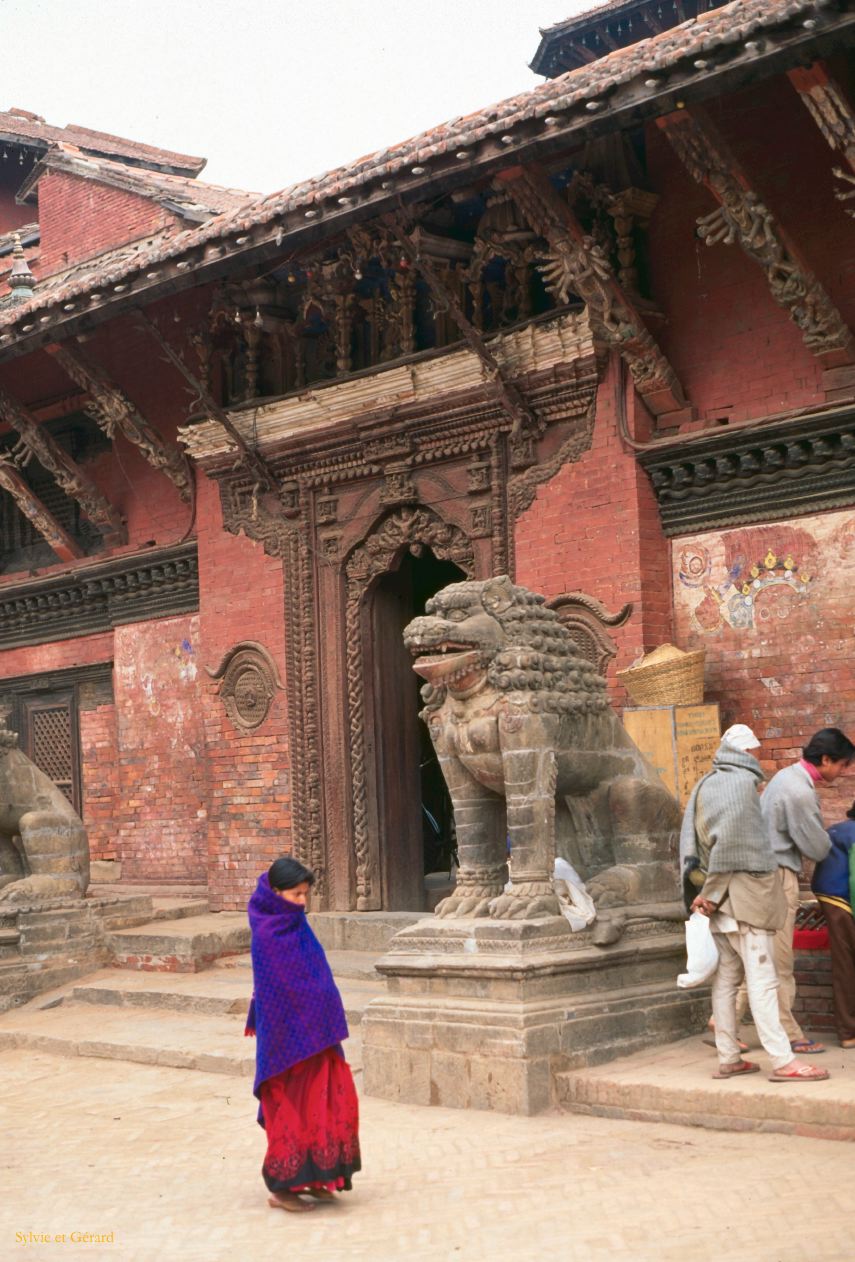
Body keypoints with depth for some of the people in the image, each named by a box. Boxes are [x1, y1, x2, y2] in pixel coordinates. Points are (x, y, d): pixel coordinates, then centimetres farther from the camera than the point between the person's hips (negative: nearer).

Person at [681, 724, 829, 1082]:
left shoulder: (704, 785, 15)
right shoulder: (742, 782, -9)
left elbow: (689, 839, 12)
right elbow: (732, 839, -16)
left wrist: (703, 886, 8)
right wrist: (712, 891, -11)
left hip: (718, 898, 8)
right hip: (743, 892, -8)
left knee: (726, 978, 9)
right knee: (761, 978, -9)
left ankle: (728, 1059, 12)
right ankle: (782, 1061, -10)